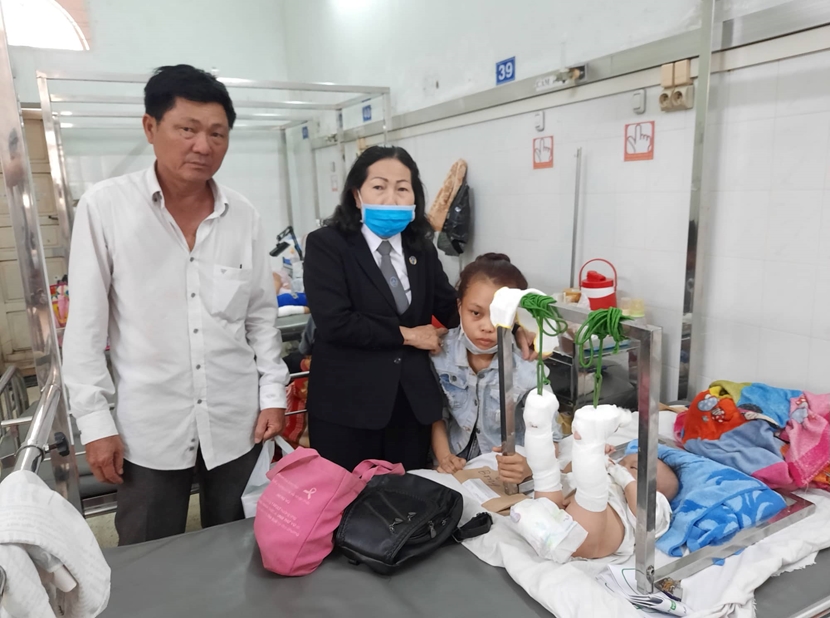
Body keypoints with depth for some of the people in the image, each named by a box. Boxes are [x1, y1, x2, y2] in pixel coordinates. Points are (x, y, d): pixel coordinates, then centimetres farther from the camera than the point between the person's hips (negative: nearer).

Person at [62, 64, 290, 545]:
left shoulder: (243, 216, -1)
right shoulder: (105, 207, -8)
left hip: (236, 422, 2)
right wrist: (95, 420, -5)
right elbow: (85, 326, -4)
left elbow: (262, 315, 5)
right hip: (148, 428, -2)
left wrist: (273, 393, 2)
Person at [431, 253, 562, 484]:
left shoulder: (527, 369, -19)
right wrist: (443, 456, -9)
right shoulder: (441, 352, -10)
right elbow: (436, 413, 4)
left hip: (505, 476, 1)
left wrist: (529, 467, -35)